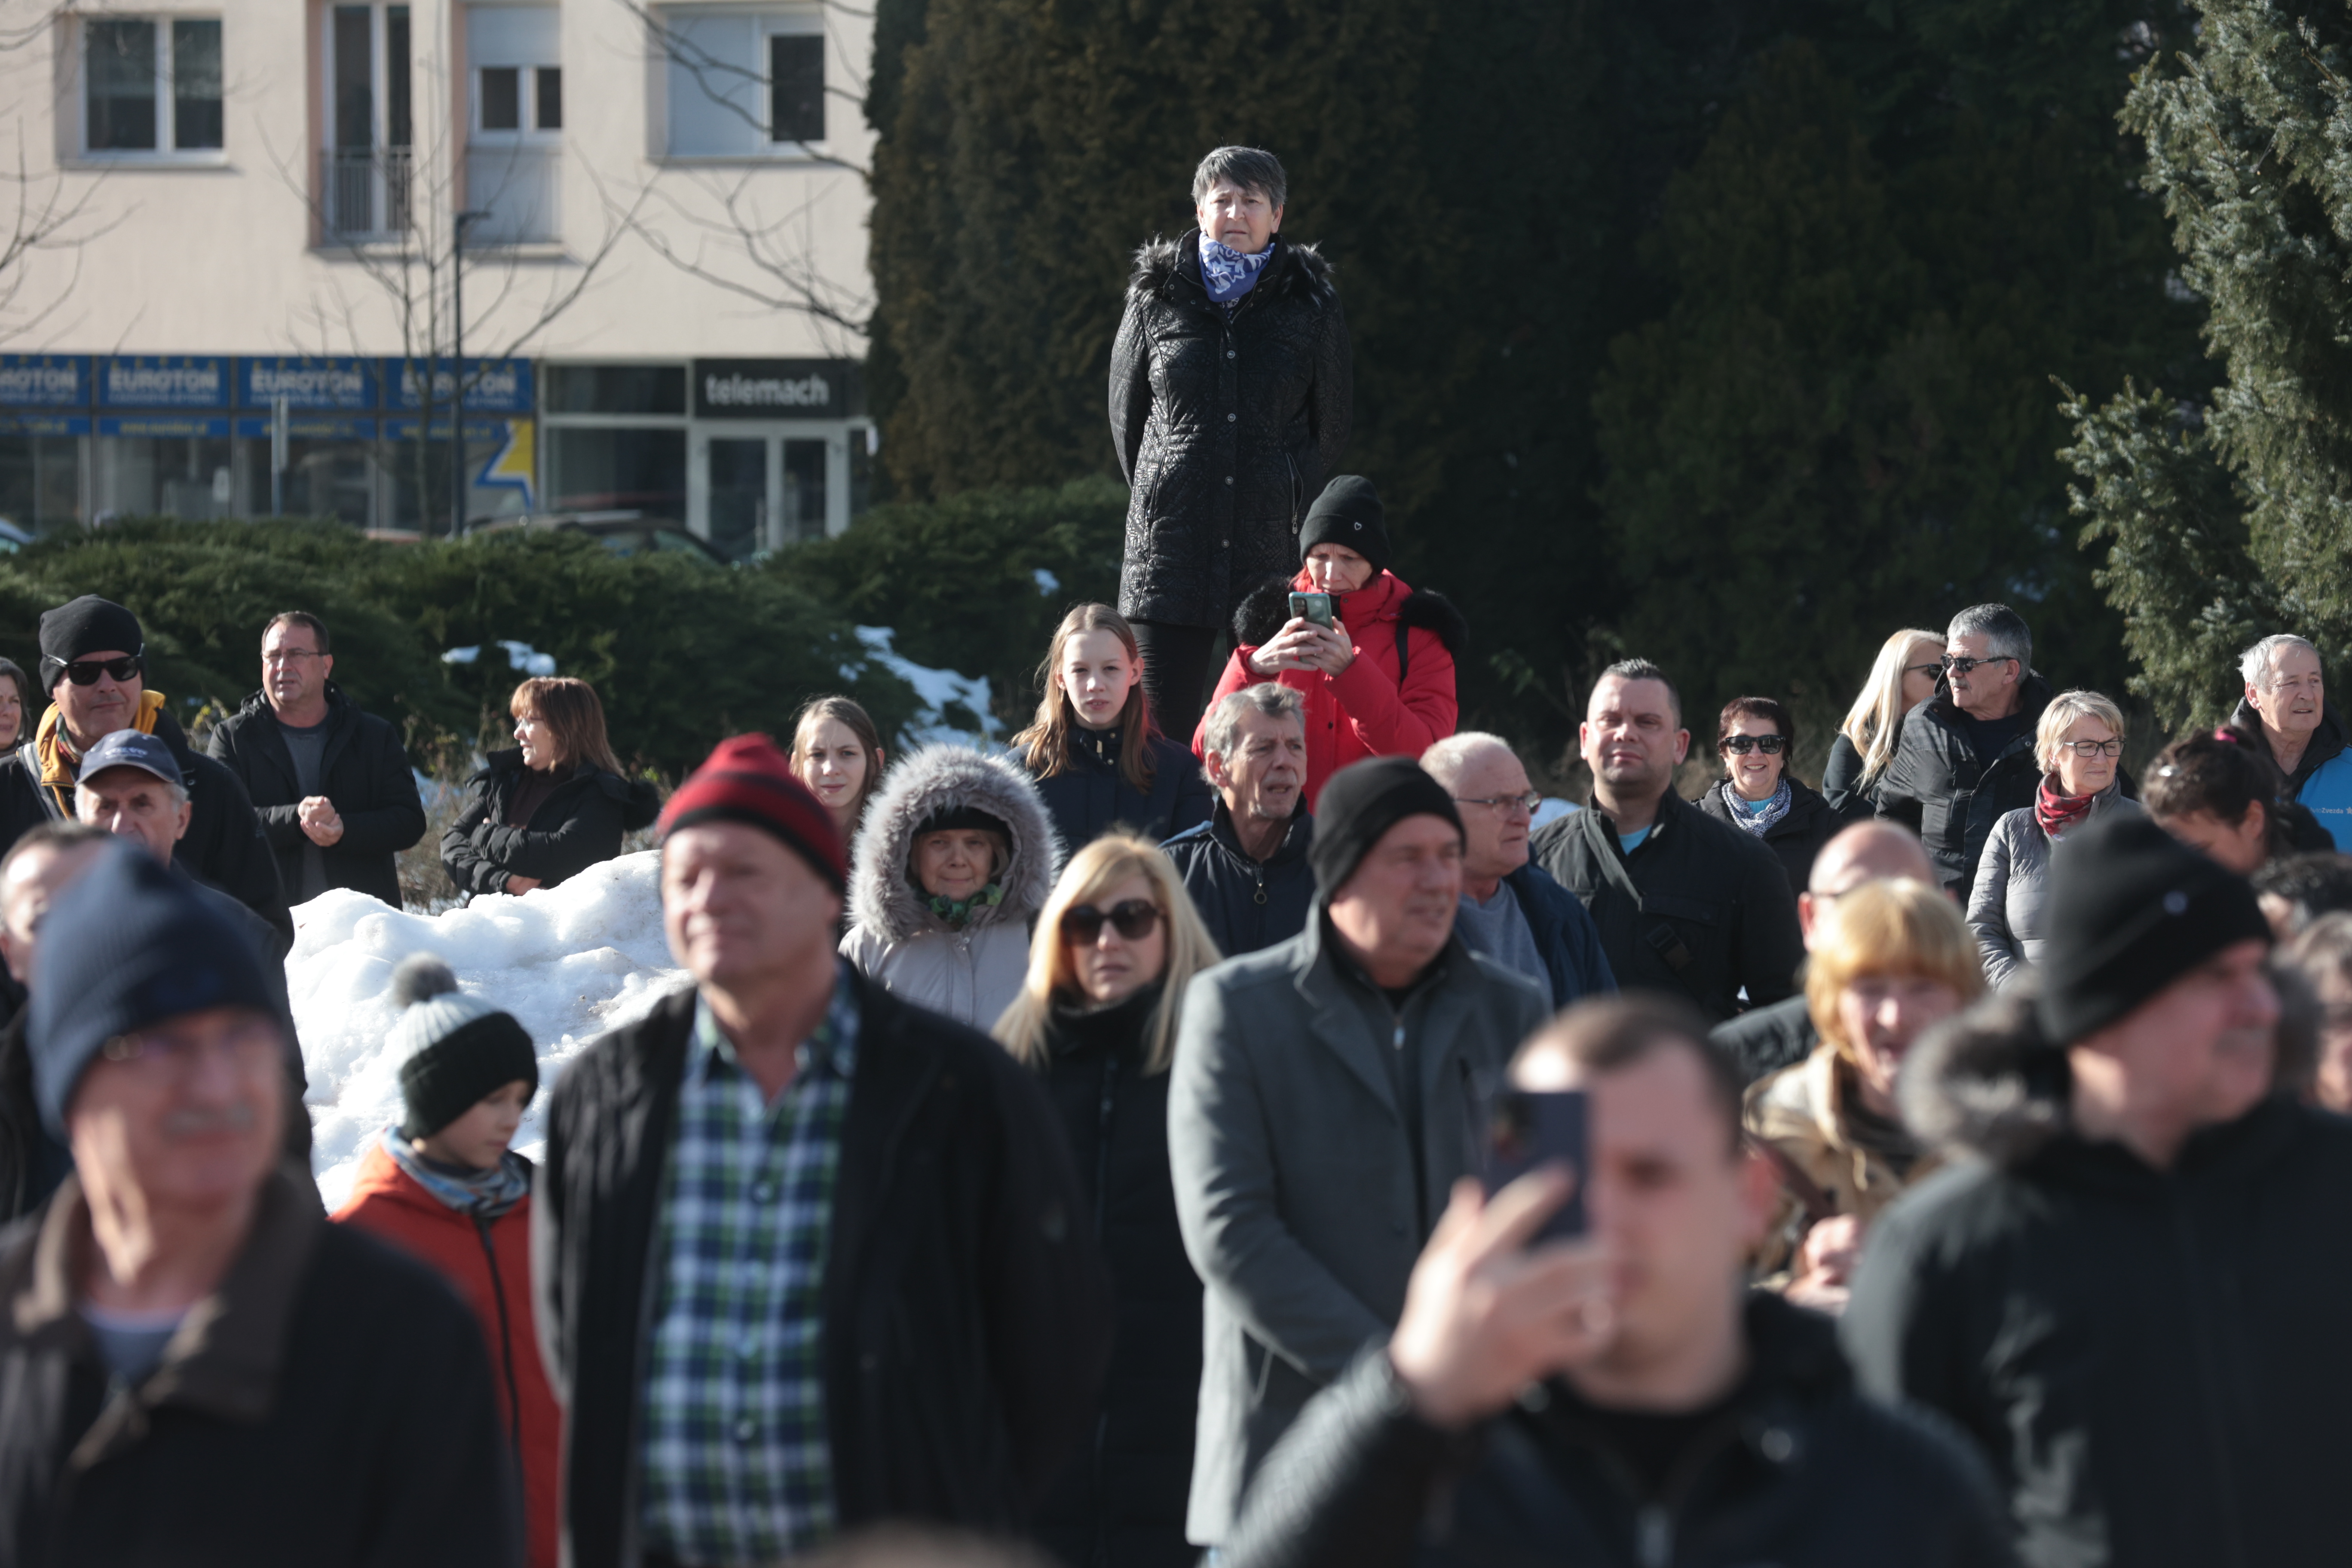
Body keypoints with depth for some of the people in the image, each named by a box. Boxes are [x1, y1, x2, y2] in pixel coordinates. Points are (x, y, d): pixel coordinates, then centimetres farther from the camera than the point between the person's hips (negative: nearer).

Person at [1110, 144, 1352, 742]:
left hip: (1274, 552, -1)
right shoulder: (1157, 298, 7)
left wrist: (1294, 502, 10)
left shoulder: (1311, 304, 5)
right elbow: (1126, 414, 15)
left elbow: (1333, 423, 13)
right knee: (1160, 724, -2)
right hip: (1170, 550, 1)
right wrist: (1158, 499, 11)